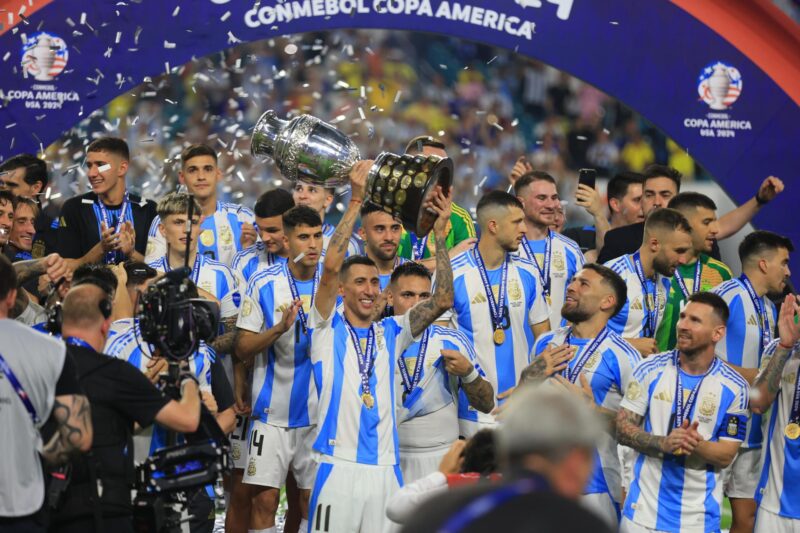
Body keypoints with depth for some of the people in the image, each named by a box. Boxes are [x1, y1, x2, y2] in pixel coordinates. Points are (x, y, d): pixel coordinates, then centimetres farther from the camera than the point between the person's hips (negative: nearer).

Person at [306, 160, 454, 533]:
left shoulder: (391, 333, 14)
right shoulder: (328, 329, 3)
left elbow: (442, 300, 4)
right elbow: (330, 266, -11)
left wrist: (439, 230, -1)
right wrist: (356, 201, -12)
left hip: (385, 469, 4)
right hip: (338, 467, -4)